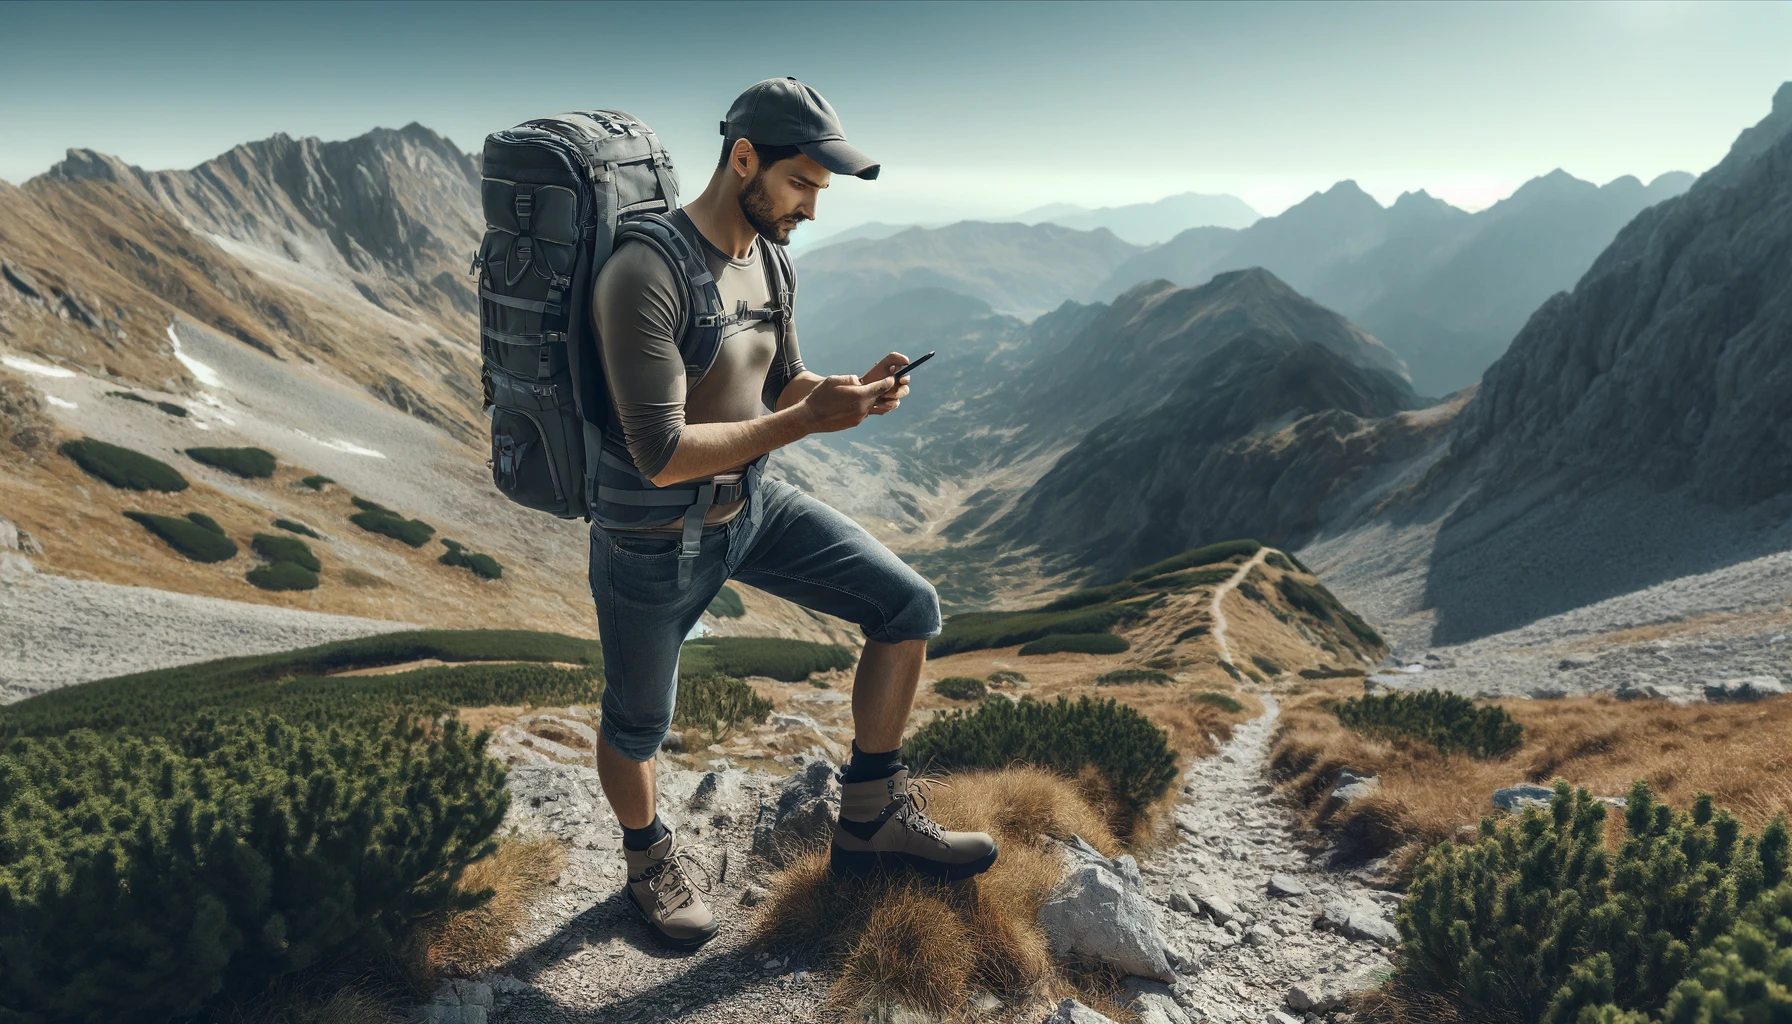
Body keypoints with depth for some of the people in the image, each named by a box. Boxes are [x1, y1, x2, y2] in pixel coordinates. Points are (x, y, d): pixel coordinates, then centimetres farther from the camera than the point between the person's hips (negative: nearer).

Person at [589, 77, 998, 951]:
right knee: (636, 728, 15)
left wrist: (852, 390, -11)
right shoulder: (644, 275, -26)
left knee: (909, 607, -1)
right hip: (658, 540, -6)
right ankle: (648, 859, 48)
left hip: (755, 506, 7)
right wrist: (810, 421, -27)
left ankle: (871, 823, 15)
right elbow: (662, 456, -29)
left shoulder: (768, 257, 0)